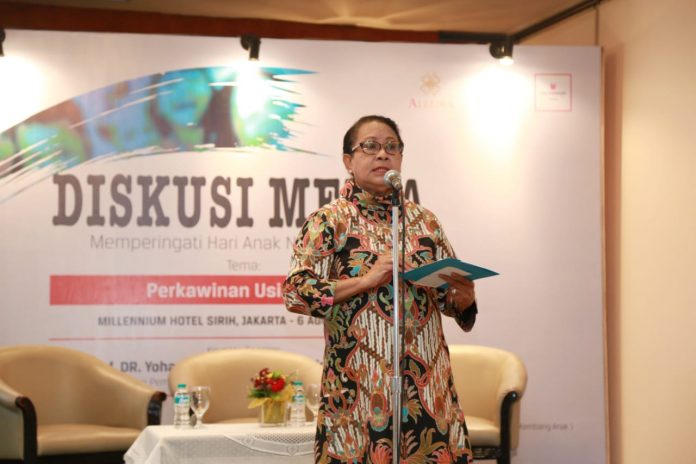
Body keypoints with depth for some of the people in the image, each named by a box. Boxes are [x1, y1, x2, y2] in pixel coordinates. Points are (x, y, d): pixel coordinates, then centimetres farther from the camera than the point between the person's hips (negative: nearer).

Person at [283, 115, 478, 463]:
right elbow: (295, 293, -10)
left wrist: (463, 296, -8)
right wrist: (367, 280, -18)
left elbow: (451, 298, 15)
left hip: (426, 379, 4)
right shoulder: (329, 221, 0)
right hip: (360, 381, -4)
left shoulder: (424, 220, 12)